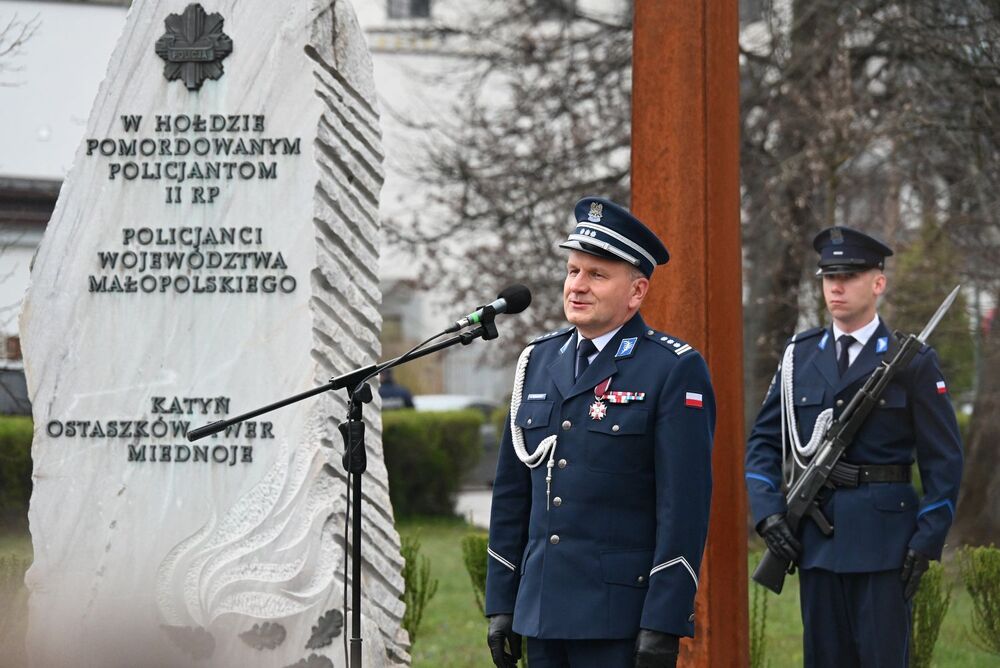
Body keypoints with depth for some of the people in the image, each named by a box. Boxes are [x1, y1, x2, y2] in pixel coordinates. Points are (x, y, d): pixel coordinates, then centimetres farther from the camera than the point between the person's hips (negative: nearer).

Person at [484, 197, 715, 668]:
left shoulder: (675, 372, -6)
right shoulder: (537, 362, 13)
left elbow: (685, 507, -11)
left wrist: (663, 625, -16)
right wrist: (500, 604, 13)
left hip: (621, 621, -6)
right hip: (541, 612, 6)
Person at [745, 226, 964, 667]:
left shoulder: (913, 362, 0)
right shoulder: (799, 356, 10)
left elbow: (944, 461, 0)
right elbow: (764, 441, 12)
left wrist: (927, 540, -8)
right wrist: (767, 512, -3)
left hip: (884, 537, -4)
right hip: (815, 536, 4)